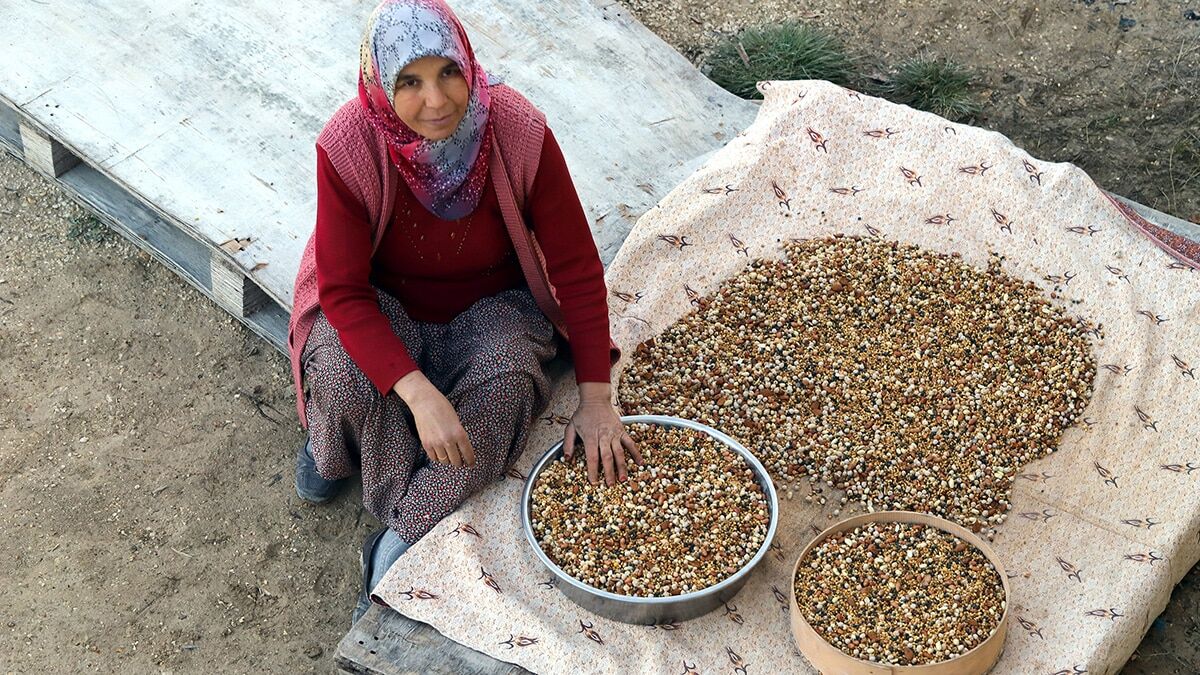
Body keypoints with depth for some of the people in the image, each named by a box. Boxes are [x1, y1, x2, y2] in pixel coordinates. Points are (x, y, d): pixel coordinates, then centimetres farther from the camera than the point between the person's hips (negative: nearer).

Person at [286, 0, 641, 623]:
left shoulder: (519, 134, -24)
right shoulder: (349, 148, -26)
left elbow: (577, 267, -16)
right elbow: (343, 291, -23)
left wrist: (596, 402, -19)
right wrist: (419, 394, -37)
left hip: (491, 306, 1)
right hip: (381, 309, 0)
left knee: (508, 383, -32)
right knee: (343, 374, -34)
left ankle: (395, 550, -20)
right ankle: (334, 447, 2)